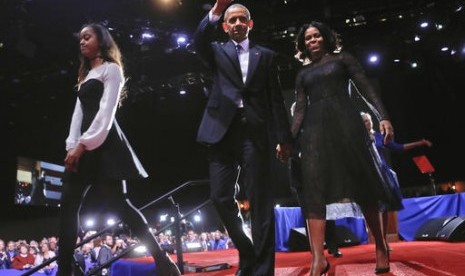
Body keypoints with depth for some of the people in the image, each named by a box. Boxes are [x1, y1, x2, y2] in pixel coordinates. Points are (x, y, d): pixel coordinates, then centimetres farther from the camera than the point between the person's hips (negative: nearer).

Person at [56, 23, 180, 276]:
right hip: (84, 146, 8)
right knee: (68, 206, -1)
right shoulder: (86, 76, 28)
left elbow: (106, 112, -9)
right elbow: (79, 113, 17)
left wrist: (84, 144, -16)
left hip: (103, 143, -8)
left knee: (119, 203, -14)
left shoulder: (111, 68, 4)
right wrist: (72, 146, 2)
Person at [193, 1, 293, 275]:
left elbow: (276, 99, 10)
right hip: (223, 132, 1)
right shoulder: (217, 51, 17)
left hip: (255, 133, -1)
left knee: (261, 201, -2)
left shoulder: (266, 55, 16)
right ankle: (247, 253, 21)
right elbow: (199, 40, -7)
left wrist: (284, 138, 3)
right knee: (221, 197, 0)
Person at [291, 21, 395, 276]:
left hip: (345, 122, -2)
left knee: (362, 184, 0)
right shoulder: (303, 74, 22)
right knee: (314, 190, -12)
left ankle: (380, 246, 16)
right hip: (314, 128, 3)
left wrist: (383, 117, -9)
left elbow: (366, 88, 5)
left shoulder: (342, 59, 14)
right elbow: (299, 109, 14)